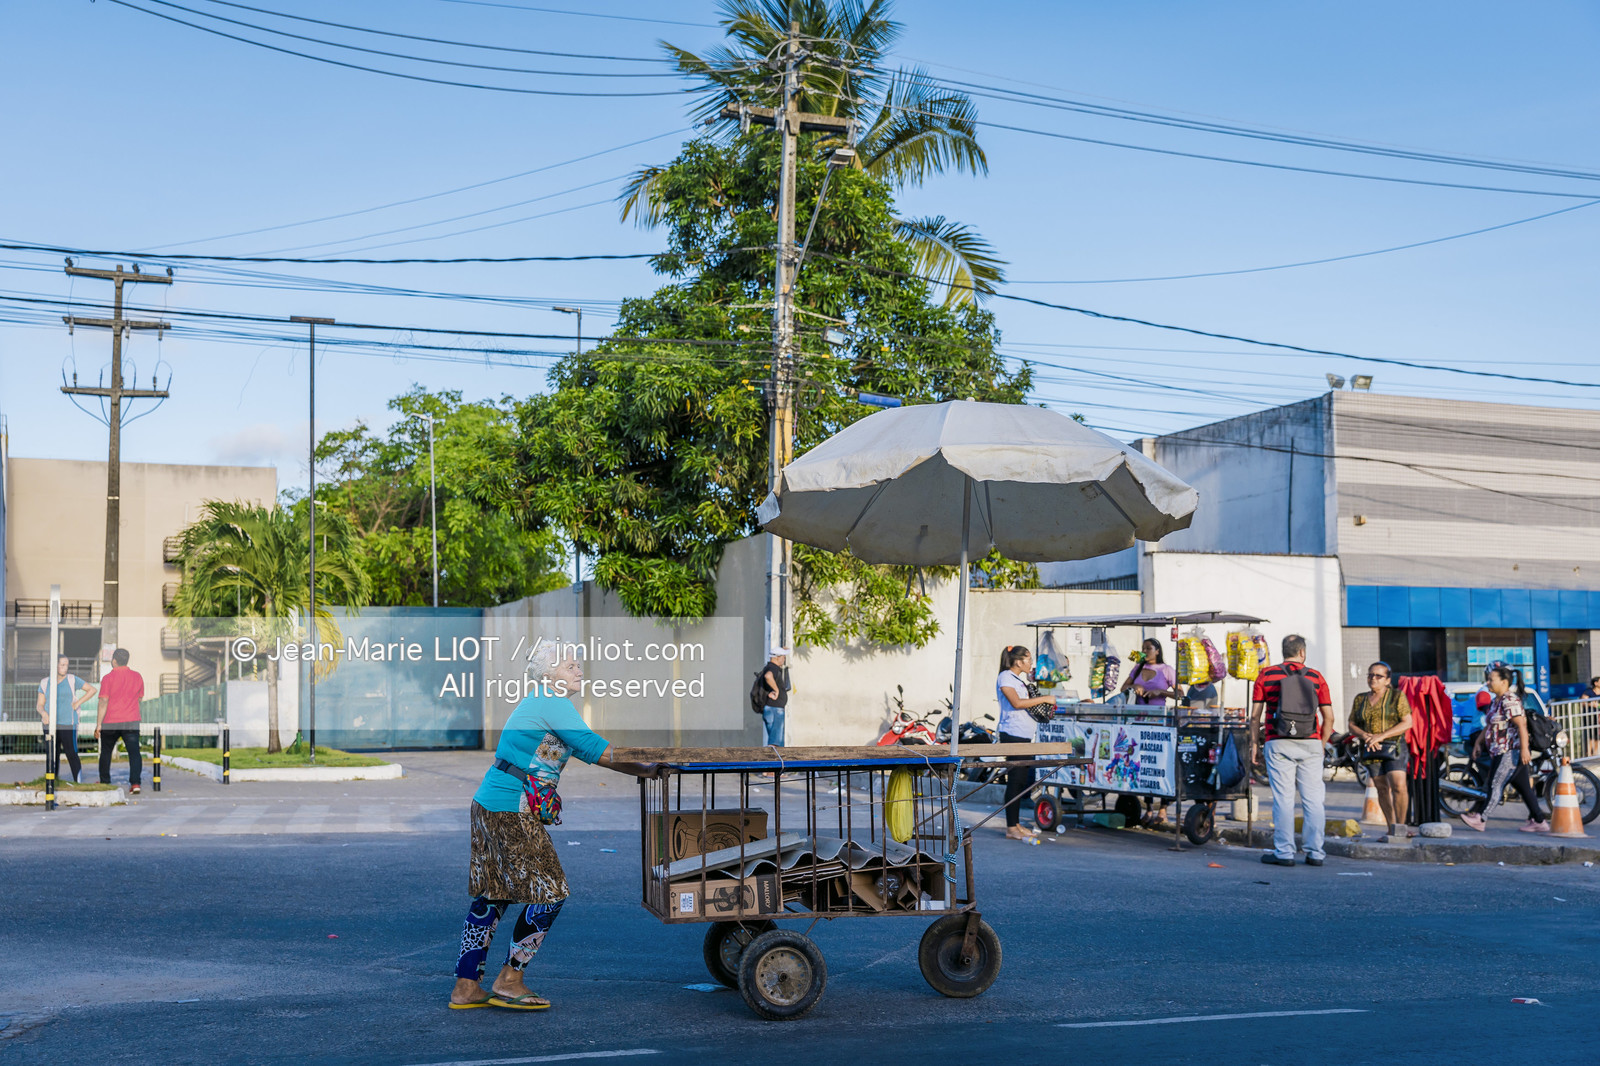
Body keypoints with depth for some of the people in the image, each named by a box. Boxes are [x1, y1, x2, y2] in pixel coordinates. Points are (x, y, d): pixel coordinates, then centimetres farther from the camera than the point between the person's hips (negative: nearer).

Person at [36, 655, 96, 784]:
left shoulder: (72, 680, 0)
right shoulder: (45, 683, 7)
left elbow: (93, 689, 5)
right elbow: (40, 705, 7)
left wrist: (78, 703, -3)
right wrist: (44, 713, -16)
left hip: (68, 724, -3)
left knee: (72, 754, -5)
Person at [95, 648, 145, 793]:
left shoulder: (108, 678, -8)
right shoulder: (137, 677, 3)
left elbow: (103, 702, -11)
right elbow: (140, 697, 14)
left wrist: (99, 725, -8)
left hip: (110, 722, -2)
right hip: (131, 721, 2)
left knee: (106, 752, 17)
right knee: (134, 752, -4)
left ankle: (104, 782, 26)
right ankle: (135, 782, -17)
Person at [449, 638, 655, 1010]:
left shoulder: (539, 701, 20)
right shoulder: (553, 702, -12)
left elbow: (582, 748, 23)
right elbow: (594, 749, -15)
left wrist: (642, 764, 18)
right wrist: (645, 769, -6)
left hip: (489, 806, 10)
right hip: (512, 812, -10)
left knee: (491, 895, 13)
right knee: (549, 892, -3)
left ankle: (466, 987, 18)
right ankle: (508, 982, 3)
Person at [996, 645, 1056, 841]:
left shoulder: (1019, 679, 21)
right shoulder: (1005, 677, -8)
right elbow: (1016, 703, -19)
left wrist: (1044, 704, 12)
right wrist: (1044, 698, -15)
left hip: (1025, 736, 10)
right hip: (1013, 735, -10)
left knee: (1022, 781, 10)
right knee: (1015, 780, -8)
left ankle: (1016, 825, 15)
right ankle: (1011, 828, -4)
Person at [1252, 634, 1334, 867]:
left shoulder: (1266, 675, 4)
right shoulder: (1316, 677, 7)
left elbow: (1255, 716, 2)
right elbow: (1328, 718, 5)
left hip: (1279, 743, -1)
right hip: (1310, 744, 1)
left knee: (1283, 798, 0)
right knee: (1313, 799, 5)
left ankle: (1284, 853, 0)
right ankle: (1315, 853, 7)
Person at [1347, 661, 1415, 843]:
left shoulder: (1397, 696, -2)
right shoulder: (1360, 699, 10)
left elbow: (1407, 722, -9)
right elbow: (1352, 725, 10)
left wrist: (1381, 735, -17)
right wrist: (1365, 736, -12)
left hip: (1393, 746, -4)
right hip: (1372, 750, 4)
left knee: (1398, 785, -17)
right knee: (1382, 788, 5)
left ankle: (1400, 825, -5)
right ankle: (1392, 830, 11)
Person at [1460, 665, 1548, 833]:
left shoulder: (1510, 701, -15)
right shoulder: (1496, 701, 17)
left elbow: (1522, 725, -21)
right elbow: (1488, 726, 24)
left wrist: (1524, 749, -26)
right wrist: (1478, 743, 17)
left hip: (1510, 752, -10)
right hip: (1501, 753, 10)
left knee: (1496, 785, -6)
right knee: (1524, 787, 10)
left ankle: (1480, 819, -4)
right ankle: (1539, 822, 13)